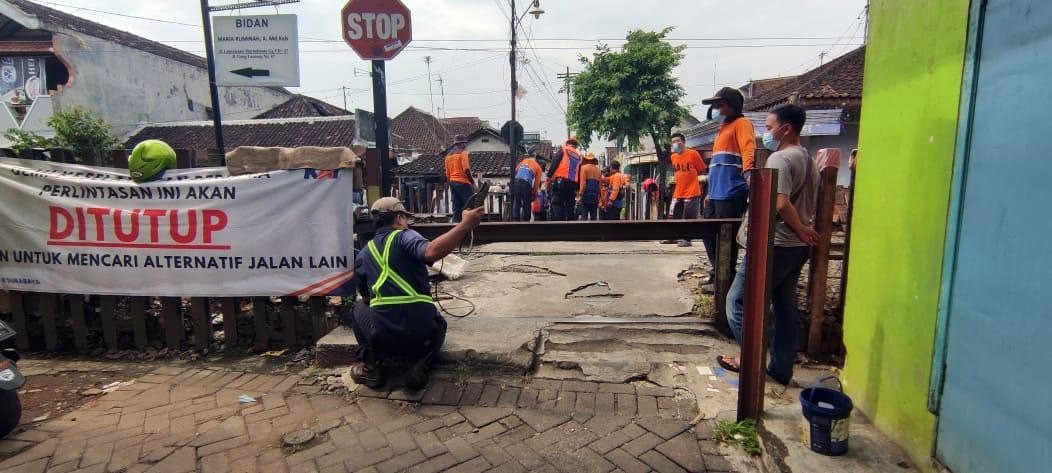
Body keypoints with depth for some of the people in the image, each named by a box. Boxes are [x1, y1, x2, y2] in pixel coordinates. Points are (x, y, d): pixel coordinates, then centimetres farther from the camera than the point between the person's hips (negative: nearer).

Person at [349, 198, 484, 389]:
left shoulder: (362, 255, 14)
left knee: (359, 309, 33)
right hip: (422, 336, -2)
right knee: (437, 324, 34)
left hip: (382, 338, 3)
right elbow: (431, 252, -24)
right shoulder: (404, 237, 0)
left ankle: (371, 366, 20)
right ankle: (420, 365, 7)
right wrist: (465, 224, -20)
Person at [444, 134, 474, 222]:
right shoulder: (463, 152, -6)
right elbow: (466, 169, -16)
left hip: (453, 183, 7)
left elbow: (447, 174, 16)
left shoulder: (448, 155, 16)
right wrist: (473, 182, -13)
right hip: (463, 183, -7)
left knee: (456, 208, 8)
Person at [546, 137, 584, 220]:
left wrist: (549, 176, -6)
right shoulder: (579, 156, 22)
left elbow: (554, 163, -5)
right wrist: (577, 189, 20)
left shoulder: (563, 149, 9)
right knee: (570, 207, 9)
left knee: (557, 204, -8)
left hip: (561, 181, -5)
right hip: (573, 183, 5)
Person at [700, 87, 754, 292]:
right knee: (709, 234, 14)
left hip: (731, 194, -9)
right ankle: (717, 273, 27)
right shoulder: (723, 128, 24)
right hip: (716, 194, 9)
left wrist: (749, 171, -41)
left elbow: (749, 148, -22)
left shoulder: (741, 124, -2)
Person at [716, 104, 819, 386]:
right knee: (785, 307, 14)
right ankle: (782, 369, 21)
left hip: (775, 245, -9)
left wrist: (801, 230, -14)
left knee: (738, 301, 2)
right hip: (798, 247, 9)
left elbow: (781, 204, -26)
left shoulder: (779, 158, -15)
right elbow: (807, 204, 17)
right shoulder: (808, 160, 14)